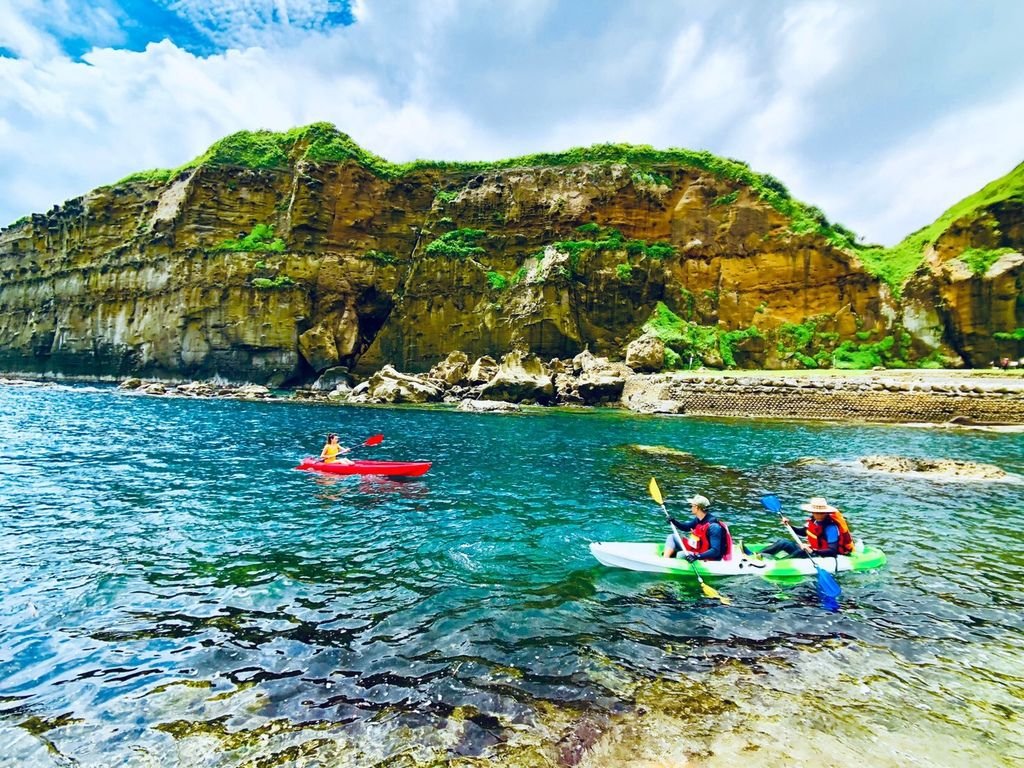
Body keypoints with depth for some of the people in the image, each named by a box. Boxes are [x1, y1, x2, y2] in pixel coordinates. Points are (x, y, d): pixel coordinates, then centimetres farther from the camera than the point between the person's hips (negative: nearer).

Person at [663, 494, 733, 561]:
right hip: (697, 551, 9)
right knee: (672, 537, 5)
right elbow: (686, 527, 17)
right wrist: (674, 521, -2)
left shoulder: (713, 526, -26)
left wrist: (697, 556, -39)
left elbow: (715, 551, -30)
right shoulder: (698, 519, -2)